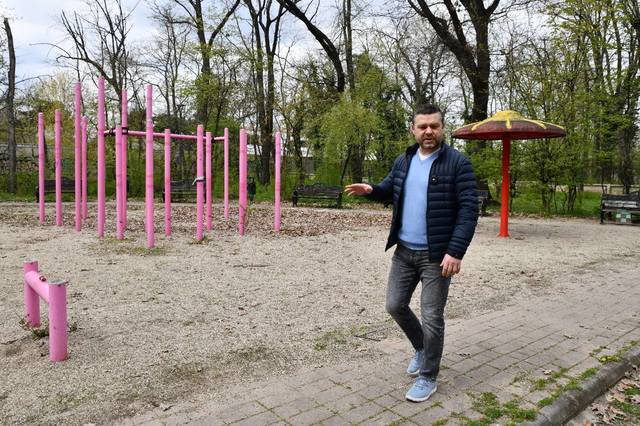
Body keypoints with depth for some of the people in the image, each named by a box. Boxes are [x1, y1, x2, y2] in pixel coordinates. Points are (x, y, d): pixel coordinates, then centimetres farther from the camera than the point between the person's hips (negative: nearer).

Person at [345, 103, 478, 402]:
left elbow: (469, 210, -14)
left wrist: (456, 251, -22)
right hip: (404, 251, 6)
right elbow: (389, 190, 21)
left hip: (437, 255, -6)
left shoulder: (458, 163, -10)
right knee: (395, 305, 12)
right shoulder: (403, 161, 8)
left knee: (432, 317, 2)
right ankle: (421, 348, 40)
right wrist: (370, 190, -3)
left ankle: (428, 378, 22)